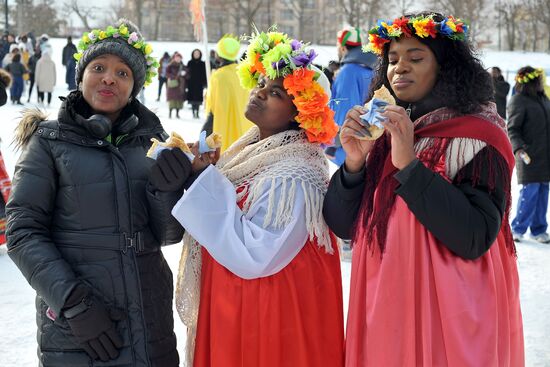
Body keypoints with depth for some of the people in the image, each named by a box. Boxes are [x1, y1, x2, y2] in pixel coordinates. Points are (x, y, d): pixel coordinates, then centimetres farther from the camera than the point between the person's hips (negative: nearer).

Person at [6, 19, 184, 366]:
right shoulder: (50, 141, -3)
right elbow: (23, 233, -8)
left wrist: (167, 189, -18)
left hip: (149, 317, 3)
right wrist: (74, 303, -17)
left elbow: (170, 234, 2)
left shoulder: (151, 138, 5)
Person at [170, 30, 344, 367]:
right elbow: (223, 221, 12)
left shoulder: (293, 175, -22)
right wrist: (201, 174, -7)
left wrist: (206, 180, -23)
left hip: (270, 316, -8)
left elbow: (253, 257, -29)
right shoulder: (252, 150, 5)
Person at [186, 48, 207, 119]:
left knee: (198, 99, -4)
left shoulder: (202, 64, 5)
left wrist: (204, 83, -3)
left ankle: (197, 112, 1)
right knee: (192, 98, -2)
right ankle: (194, 112, 3)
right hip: (191, 84, 0)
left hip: (199, 84, 0)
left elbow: (204, 74, 4)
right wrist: (186, 83, -1)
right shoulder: (190, 63, 5)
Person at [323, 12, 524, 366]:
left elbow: (475, 239, -21)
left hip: (449, 318, -5)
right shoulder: (381, 132, 5)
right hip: (383, 311, 5)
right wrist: (354, 163, -12)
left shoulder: (477, 136, -11)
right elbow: (343, 225, 4)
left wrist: (409, 164, -24)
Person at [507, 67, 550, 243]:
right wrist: (519, 148, -27)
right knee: (530, 191, -7)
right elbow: (512, 129, -13)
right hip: (529, 155, -7)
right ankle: (518, 229, 6)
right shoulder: (518, 101, -10)